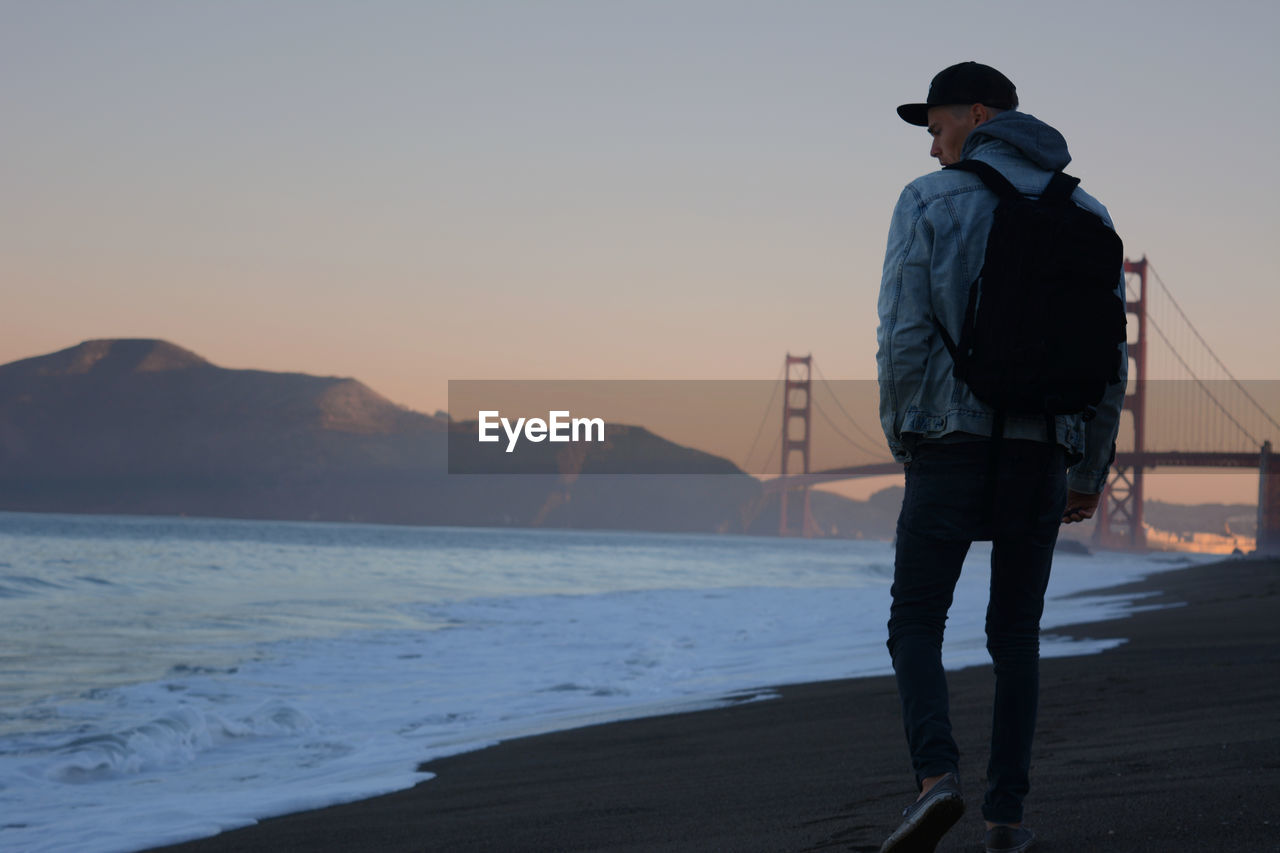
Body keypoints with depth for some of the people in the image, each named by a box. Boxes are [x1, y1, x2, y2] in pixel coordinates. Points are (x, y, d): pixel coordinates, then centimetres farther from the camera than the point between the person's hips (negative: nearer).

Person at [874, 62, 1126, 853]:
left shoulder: (929, 203, -2)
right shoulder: (1085, 215, 9)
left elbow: (902, 335, -9)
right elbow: (1109, 355, 6)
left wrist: (900, 440, 5)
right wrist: (1092, 470, 13)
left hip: (950, 441, -3)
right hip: (1042, 452, 3)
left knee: (916, 623, 6)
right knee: (1016, 633, 12)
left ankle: (937, 776, -16)